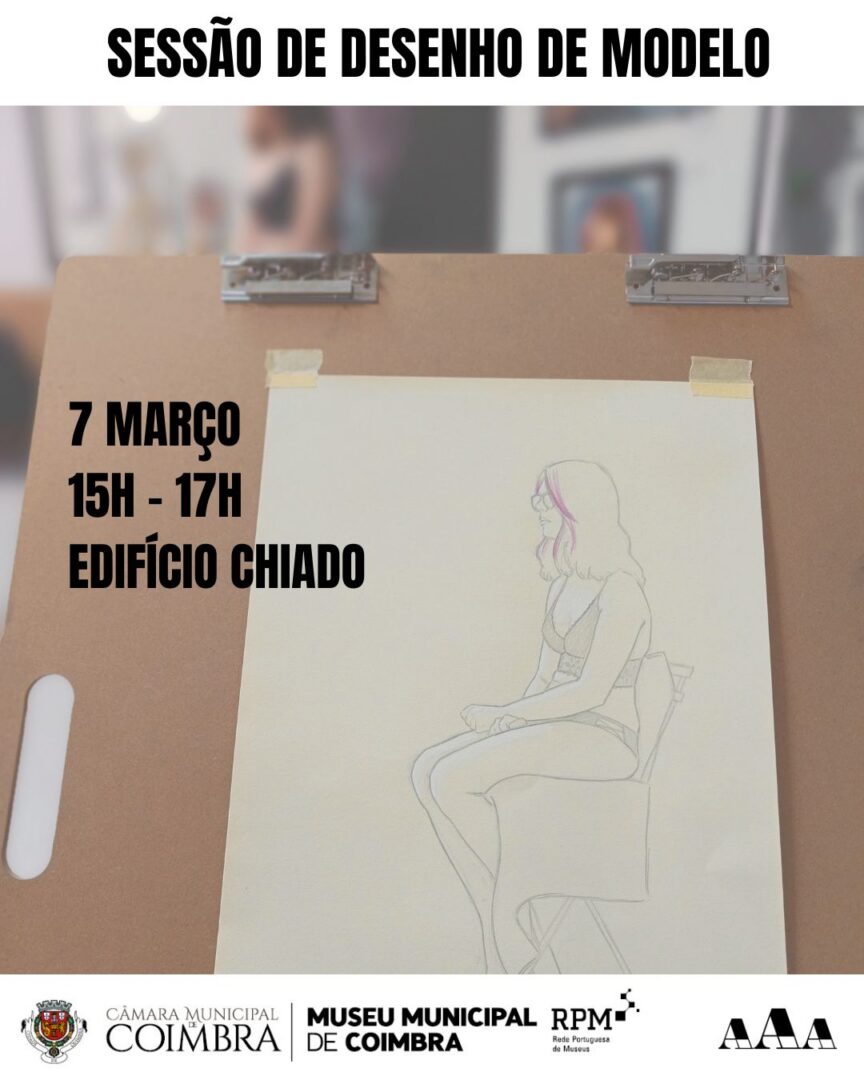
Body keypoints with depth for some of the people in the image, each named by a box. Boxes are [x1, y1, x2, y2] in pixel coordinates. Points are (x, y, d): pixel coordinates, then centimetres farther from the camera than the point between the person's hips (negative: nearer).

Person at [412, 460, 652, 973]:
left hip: (601, 741, -8)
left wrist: (504, 715, -14)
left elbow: (592, 690, -21)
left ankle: (504, 918, -3)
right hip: (560, 731, 8)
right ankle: (501, 943, -14)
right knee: (428, 772, -15)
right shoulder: (564, 587, 13)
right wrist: (513, 721, -5)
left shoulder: (621, 590, -14)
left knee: (452, 780, -25)